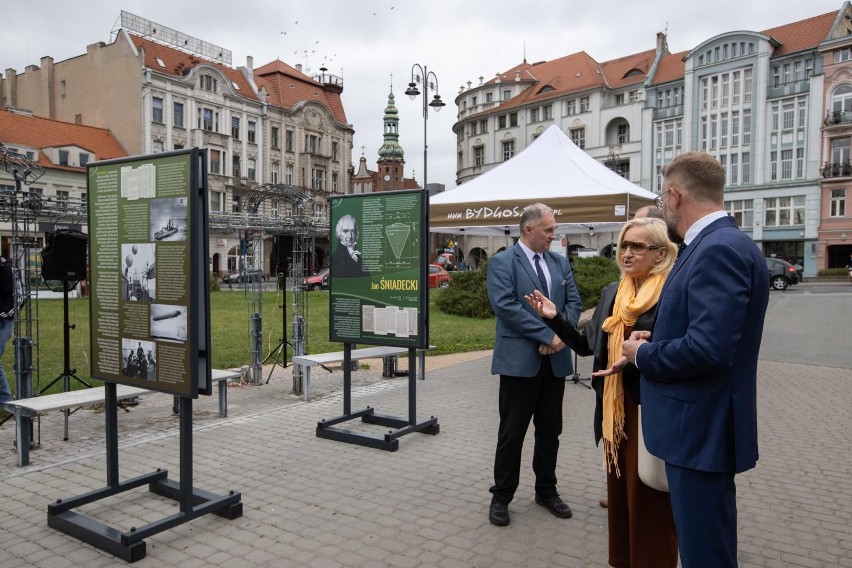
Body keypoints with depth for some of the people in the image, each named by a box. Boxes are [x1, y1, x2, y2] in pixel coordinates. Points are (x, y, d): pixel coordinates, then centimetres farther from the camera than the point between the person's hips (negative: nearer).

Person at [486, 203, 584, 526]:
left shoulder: (560, 263, 12)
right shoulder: (502, 263, -6)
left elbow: (574, 302, 8)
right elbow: (505, 306, -17)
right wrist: (547, 335, -18)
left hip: (555, 360, 6)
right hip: (520, 361, -5)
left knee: (550, 431, 16)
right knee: (512, 433, 4)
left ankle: (546, 490, 32)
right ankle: (501, 497, 19)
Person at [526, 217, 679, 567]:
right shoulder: (612, 293, 8)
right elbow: (586, 345, 10)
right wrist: (554, 318, -1)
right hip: (615, 408, 7)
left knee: (648, 499, 7)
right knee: (619, 492, 19)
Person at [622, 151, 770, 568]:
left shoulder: (720, 248, -22)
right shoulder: (714, 244, 10)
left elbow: (709, 347, -29)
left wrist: (643, 355, -13)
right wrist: (656, 340, 7)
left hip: (701, 428, -10)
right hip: (700, 423, 10)